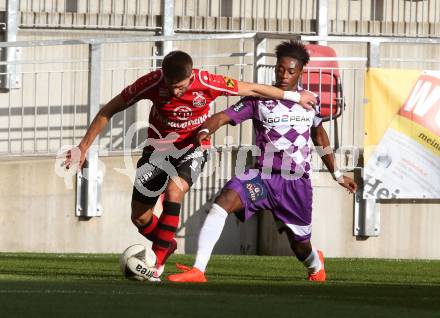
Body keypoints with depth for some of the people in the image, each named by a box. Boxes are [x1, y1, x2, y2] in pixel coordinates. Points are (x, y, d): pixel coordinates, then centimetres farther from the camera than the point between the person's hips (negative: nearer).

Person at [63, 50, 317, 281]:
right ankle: (167, 245, 32)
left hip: (192, 149, -2)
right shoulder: (153, 83, -25)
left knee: (174, 190, -31)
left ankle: (157, 262, -23)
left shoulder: (206, 83, -27)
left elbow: (251, 90, -11)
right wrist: (84, 146, -14)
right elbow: (110, 109, -14)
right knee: (139, 217, -1)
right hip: (159, 147, 2)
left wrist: (293, 97, -1)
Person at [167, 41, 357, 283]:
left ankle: (316, 263, 52)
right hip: (262, 176, -1)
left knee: (300, 246, 10)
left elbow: (319, 135, 20)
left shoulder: (309, 99, 3)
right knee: (223, 201, -29)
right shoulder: (260, 99, -5)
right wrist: (206, 130, -38)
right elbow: (224, 116, -15)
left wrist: (337, 175, 26)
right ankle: (197, 270, -34)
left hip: (297, 182, 2)